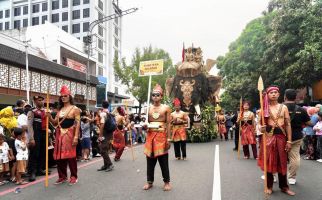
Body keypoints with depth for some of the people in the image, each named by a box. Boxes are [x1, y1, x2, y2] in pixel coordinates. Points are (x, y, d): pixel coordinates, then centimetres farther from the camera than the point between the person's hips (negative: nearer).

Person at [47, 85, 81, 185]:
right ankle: (62, 176, 20)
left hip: (70, 133, -6)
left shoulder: (75, 109, -2)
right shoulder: (60, 109, 15)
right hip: (60, 134, 6)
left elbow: (77, 123, -9)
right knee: (59, 156, 7)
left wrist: (76, 137, -17)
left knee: (70, 155, -3)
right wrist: (49, 117, -6)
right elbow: (55, 123, 13)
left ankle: (74, 177, 9)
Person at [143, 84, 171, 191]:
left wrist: (168, 138, -7)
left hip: (161, 136, -3)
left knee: (163, 160, 3)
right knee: (150, 159, 9)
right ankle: (149, 181, 21)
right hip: (150, 136, 3)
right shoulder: (148, 108, 10)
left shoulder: (166, 108, 1)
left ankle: (166, 182, 17)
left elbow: (168, 124, -2)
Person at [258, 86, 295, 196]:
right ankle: (269, 186, 18)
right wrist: (261, 128, -15)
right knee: (269, 161, 5)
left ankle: (284, 186, 23)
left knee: (282, 162, 8)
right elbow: (261, 124, 9)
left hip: (281, 136, 1)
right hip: (268, 136, 0)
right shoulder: (264, 108, 3)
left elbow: (288, 124, 2)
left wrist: (289, 140, -3)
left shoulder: (284, 107, 3)